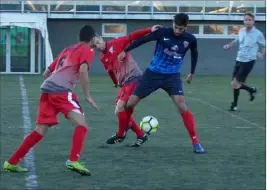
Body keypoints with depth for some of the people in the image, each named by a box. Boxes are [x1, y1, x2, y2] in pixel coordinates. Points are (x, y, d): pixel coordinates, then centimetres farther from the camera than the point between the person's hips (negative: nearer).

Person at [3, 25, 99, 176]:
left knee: (40, 131, 11)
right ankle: (73, 161, -25)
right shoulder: (88, 51, 8)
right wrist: (88, 96, -9)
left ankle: (11, 163, 12)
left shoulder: (67, 50, 30)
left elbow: (46, 73, 31)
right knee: (81, 124, -9)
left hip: (47, 89, 7)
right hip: (61, 91, -7)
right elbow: (83, 70, -11)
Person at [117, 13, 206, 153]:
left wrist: (192, 73, 23)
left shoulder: (190, 39, -8)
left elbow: (194, 53, 14)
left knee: (181, 106, -20)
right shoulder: (163, 32, -15)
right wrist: (125, 51, -1)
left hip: (172, 76, 0)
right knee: (130, 103, -1)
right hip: (153, 73, 0)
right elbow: (143, 40, -3)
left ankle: (195, 143, -14)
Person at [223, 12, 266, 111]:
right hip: (239, 60, 6)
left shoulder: (258, 34, -11)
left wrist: (262, 54, -18)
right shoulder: (241, 31, 5)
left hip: (248, 61, -6)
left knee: (235, 84, -12)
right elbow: (236, 40, 23)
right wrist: (229, 45, 5)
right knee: (235, 84, 9)